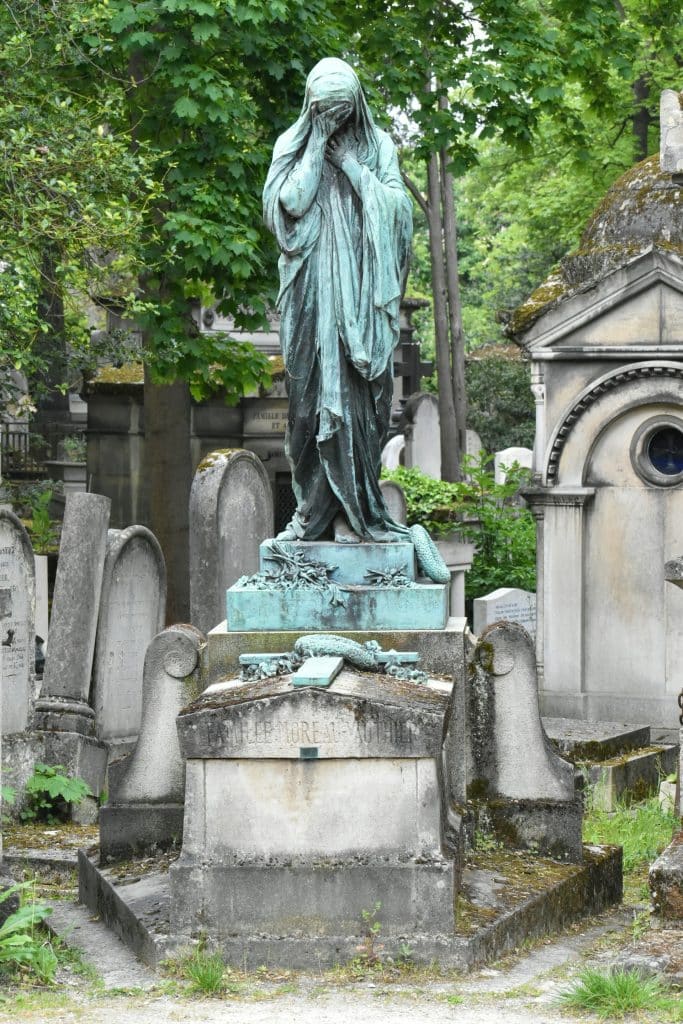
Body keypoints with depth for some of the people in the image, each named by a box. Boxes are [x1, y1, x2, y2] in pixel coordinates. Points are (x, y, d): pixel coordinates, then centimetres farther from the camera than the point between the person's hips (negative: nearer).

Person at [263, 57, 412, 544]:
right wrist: (318, 144, -7)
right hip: (313, 289, 0)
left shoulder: (378, 145, 8)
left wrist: (349, 160, -6)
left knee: (357, 393, -5)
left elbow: (394, 207, -3)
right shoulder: (293, 146, 7)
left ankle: (353, 511, -4)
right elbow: (292, 202, -8)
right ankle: (314, 508, -2)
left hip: (361, 290, 0)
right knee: (312, 390, -4)